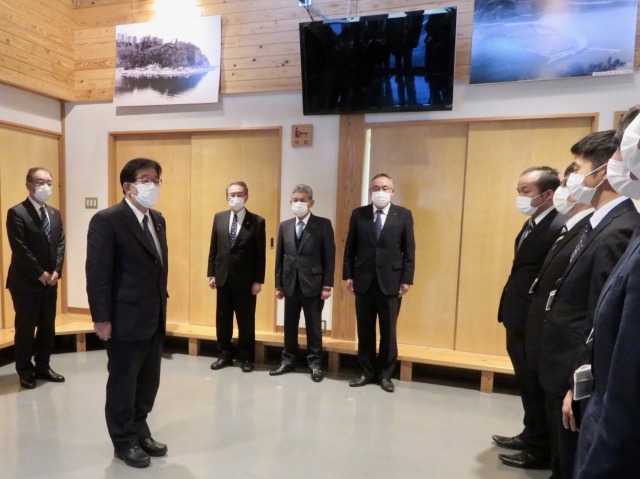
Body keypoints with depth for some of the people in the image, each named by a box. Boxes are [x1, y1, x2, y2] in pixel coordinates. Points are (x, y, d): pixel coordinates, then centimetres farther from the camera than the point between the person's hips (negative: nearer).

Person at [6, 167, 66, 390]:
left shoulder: (55, 213, 11)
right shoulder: (17, 213, -10)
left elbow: (60, 244, 7)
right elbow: (20, 249, -16)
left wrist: (56, 271, -5)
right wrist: (40, 274, -14)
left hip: (50, 281, 6)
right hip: (25, 282, -6)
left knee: (48, 327, 12)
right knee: (25, 328, 6)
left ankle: (42, 366, 26)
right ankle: (25, 371, 20)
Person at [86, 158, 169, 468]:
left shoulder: (158, 220, 11)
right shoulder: (107, 220, -13)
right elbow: (97, 273, -15)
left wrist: (162, 306, 12)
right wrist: (101, 318, -16)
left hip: (155, 319, 7)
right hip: (125, 320, -7)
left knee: (149, 381, 17)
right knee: (123, 383, 10)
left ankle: (139, 431, 38)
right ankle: (124, 441, 30)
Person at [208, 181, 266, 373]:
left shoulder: (257, 221, -5)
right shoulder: (219, 218, 6)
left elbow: (260, 254, -6)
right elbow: (214, 248, 8)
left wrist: (258, 280, -9)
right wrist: (211, 274, 4)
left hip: (246, 280, -3)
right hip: (223, 277, 3)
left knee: (246, 320, 7)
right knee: (222, 318, 12)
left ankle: (246, 357, 22)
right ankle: (225, 354, 29)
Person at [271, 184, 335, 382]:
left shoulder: (323, 225, -4)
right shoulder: (285, 226, 8)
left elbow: (329, 257, -6)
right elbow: (279, 257, 9)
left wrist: (327, 285, -10)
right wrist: (278, 284, 6)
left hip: (313, 284, -4)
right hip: (290, 284, 4)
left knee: (313, 326, 7)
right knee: (289, 325, 13)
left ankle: (315, 363, 21)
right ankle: (288, 361, 27)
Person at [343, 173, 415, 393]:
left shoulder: (404, 215, 1)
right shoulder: (358, 214, 4)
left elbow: (409, 250, 0)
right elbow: (350, 247, 6)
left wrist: (407, 279, -6)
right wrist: (348, 275, 0)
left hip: (390, 281, -1)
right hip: (363, 280, 2)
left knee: (388, 331, 7)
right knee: (364, 330, 10)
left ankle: (385, 374, 22)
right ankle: (367, 371, 24)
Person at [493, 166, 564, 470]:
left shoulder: (561, 227, -20)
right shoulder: (532, 223, 11)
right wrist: (510, 314, 12)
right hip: (519, 322, 10)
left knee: (537, 389, 8)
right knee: (527, 387, 23)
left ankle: (540, 450, 26)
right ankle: (530, 435, 42)